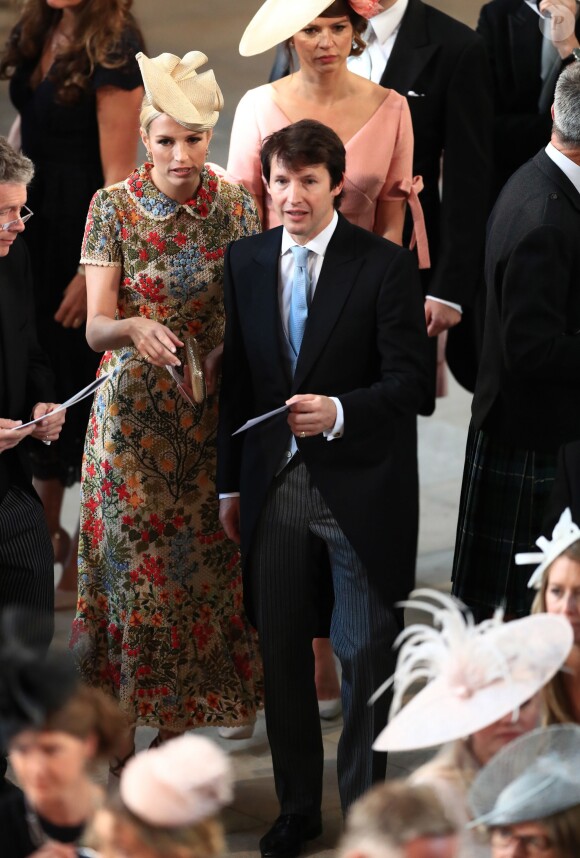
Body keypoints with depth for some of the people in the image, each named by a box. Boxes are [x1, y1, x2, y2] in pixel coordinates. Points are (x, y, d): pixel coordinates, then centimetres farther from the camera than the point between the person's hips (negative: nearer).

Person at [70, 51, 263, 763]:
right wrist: (133, 328, -33)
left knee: (202, 557, 4)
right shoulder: (113, 207, -6)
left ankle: (180, 716, 18)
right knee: (132, 557, -1)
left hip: (210, 410, 2)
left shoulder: (235, 205, 1)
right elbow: (96, 325, -11)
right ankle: (121, 724, 10)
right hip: (133, 413, -2)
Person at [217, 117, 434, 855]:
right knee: (281, 655, 12)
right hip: (274, 485, 4)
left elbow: (410, 384, -12)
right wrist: (230, 483, 12)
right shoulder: (245, 261, 6)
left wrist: (338, 411, -30)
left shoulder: (384, 266, -9)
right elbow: (238, 376, 11)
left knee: (365, 658, 4)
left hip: (359, 490, -4)